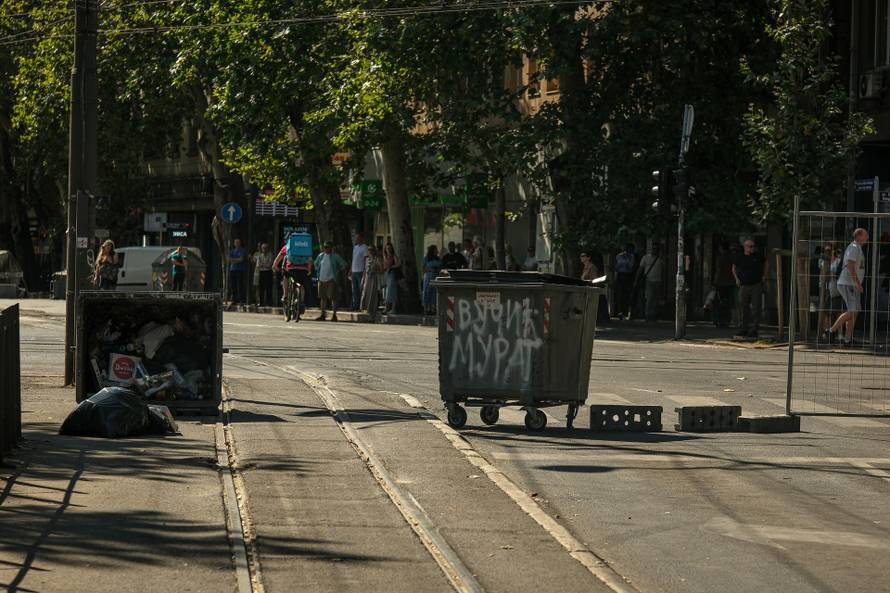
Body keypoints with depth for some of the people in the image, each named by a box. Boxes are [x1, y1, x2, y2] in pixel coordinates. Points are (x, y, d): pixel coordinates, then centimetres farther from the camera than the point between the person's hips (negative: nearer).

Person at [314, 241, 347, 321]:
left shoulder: (335, 257, -4)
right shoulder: (321, 256, 10)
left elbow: (343, 265, 1)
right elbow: (316, 264, 27)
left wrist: (338, 273, 0)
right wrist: (319, 272, 17)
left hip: (331, 279, -5)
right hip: (322, 280, 5)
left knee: (332, 297, -8)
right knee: (323, 297, 8)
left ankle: (334, 315, -7)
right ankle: (323, 314, 15)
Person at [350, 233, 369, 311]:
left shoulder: (364, 248, -7)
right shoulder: (355, 247, 17)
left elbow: (366, 260, -12)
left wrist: (364, 271, -18)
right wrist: (350, 271, 17)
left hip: (360, 271, -8)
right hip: (354, 271, 8)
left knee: (361, 290, -5)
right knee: (355, 290, 9)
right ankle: (355, 306, 13)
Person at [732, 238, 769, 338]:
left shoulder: (758, 255, 0)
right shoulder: (739, 257, 2)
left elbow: (766, 263, 17)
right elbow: (734, 268, 19)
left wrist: (764, 276, 9)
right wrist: (736, 279, 9)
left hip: (756, 286, -1)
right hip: (744, 286, 1)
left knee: (755, 308, -6)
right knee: (744, 309, 7)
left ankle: (754, 330, -3)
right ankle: (744, 329, 17)